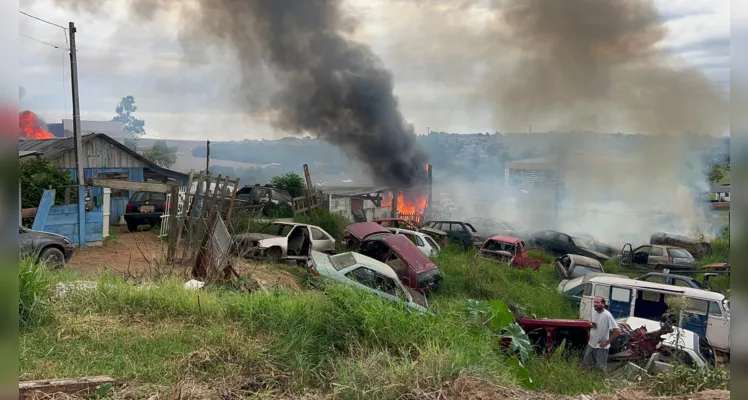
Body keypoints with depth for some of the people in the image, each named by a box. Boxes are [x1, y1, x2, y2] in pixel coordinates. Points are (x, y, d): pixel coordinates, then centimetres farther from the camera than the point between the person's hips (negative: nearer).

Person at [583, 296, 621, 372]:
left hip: (601, 346, -7)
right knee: (587, 363, 18)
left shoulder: (607, 315, -24)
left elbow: (617, 330, -25)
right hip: (591, 344, 7)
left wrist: (607, 342, -20)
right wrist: (591, 325, 0)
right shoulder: (594, 312, 0)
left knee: (602, 367, 5)